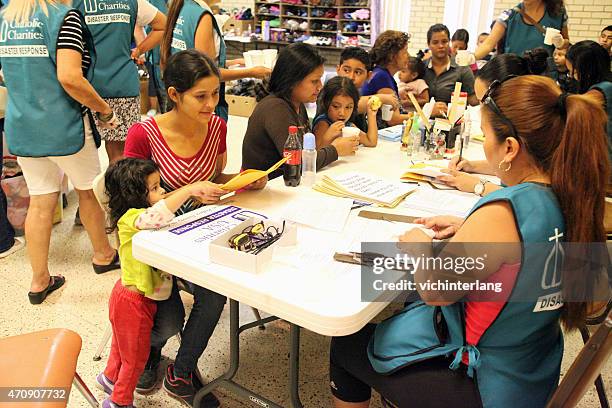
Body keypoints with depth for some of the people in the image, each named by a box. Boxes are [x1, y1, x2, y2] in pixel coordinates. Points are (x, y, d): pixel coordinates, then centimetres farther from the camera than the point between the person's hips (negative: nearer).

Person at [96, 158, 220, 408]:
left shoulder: (145, 212, -1)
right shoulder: (130, 218, -30)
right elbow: (157, 215, -51)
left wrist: (197, 196, -7)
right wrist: (191, 189, -51)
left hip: (141, 298, 9)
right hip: (133, 302, -9)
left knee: (123, 344, 33)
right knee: (137, 356, 13)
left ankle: (110, 377, 58)